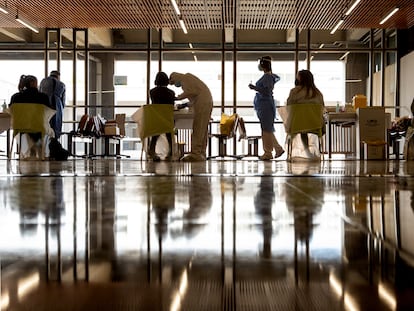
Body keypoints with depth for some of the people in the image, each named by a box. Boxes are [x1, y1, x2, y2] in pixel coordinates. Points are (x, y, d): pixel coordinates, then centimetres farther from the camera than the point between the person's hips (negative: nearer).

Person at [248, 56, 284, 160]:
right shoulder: (270, 75, 13)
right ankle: (278, 148, 18)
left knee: (266, 129, -5)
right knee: (267, 129, 14)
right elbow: (278, 78, 33)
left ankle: (268, 153, 0)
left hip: (266, 105, -10)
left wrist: (255, 88, -23)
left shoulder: (267, 77, -15)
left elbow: (267, 92, -22)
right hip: (263, 106, 10)